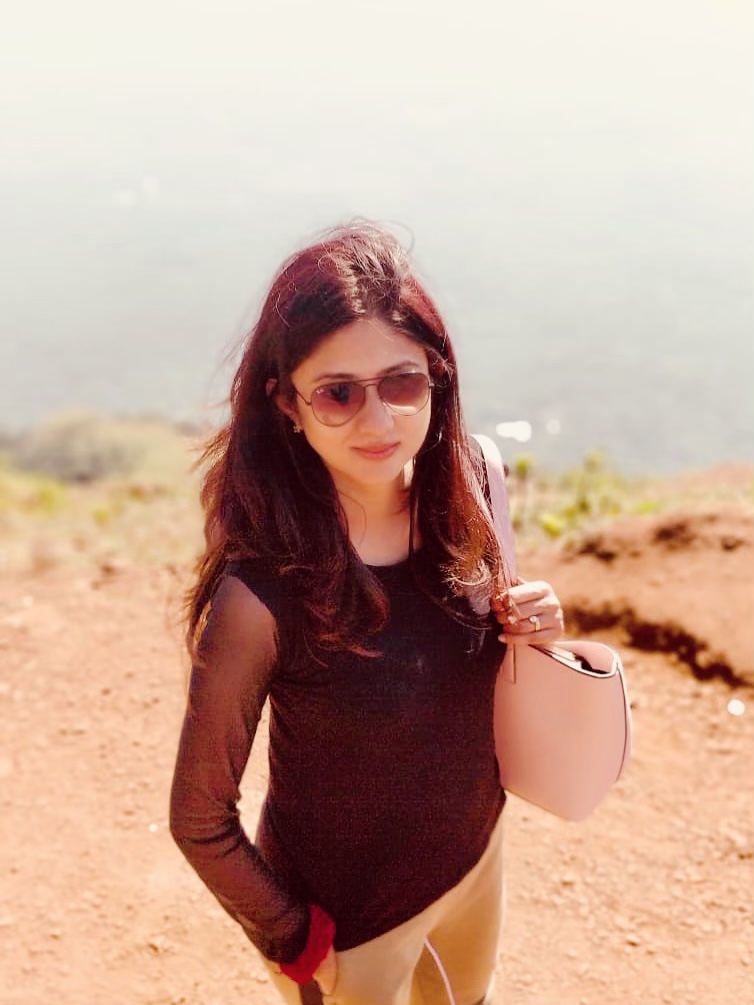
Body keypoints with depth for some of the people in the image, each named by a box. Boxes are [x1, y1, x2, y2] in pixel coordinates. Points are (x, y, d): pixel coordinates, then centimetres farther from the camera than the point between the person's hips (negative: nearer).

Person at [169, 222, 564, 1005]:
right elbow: (200, 820, -21)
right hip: (349, 913, -5)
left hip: (477, 849, 5)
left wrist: (530, 631, -16)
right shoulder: (261, 593, -32)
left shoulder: (460, 496, -15)